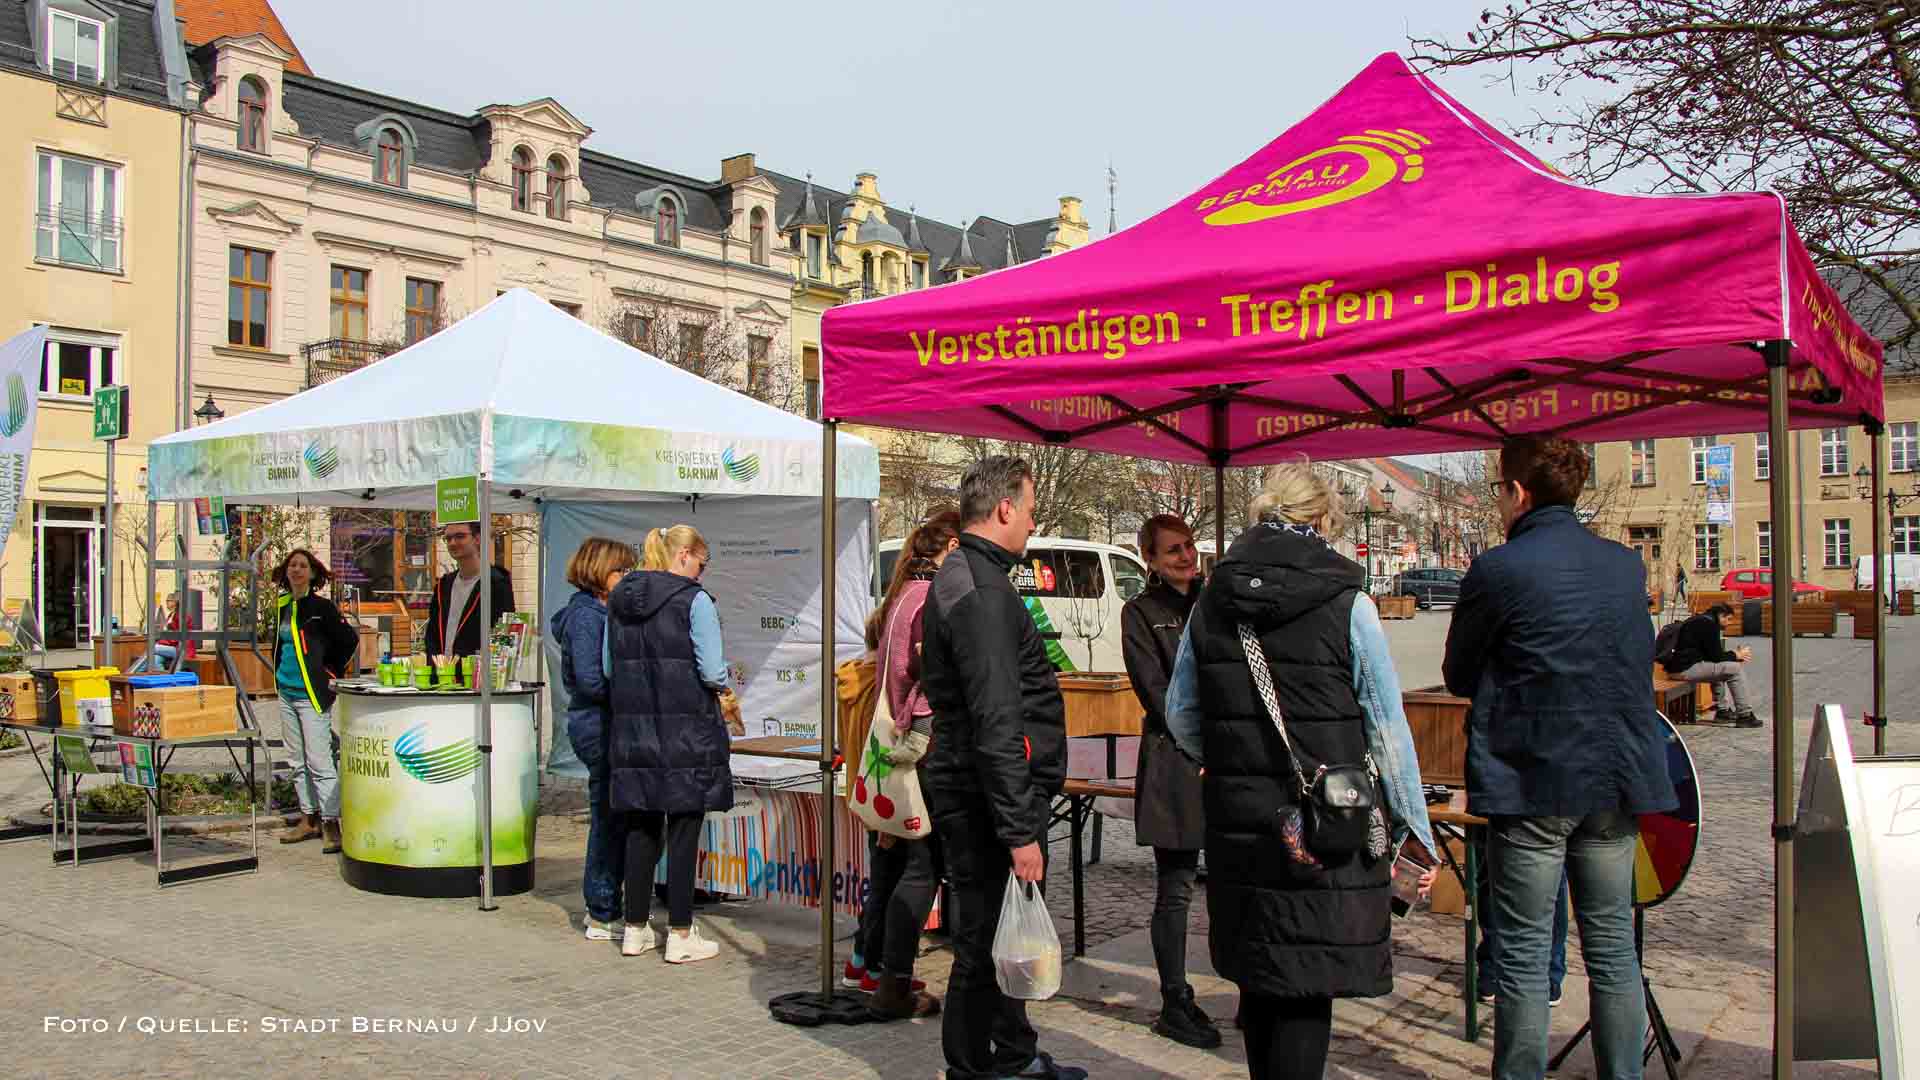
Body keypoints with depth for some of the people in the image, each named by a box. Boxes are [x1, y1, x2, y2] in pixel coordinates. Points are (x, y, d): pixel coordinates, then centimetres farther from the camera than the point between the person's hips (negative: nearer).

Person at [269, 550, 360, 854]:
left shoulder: (322, 607, -7)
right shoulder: (282, 608, 12)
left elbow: (351, 641, -7)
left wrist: (332, 674, -5)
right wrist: (279, 674, 17)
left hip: (313, 694, -7)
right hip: (287, 693, 7)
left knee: (319, 761, -10)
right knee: (298, 761, 12)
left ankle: (330, 824, -6)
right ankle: (309, 819, 21)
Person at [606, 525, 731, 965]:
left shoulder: (618, 600, 9)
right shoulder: (695, 600, -11)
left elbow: (609, 667, 14)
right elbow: (713, 673, -15)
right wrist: (723, 681, 6)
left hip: (632, 727, 6)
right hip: (686, 729, -6)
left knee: (640, 830, 14)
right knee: (684, 832, 2)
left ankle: (636, 929, 21)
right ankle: (680, 936, 7)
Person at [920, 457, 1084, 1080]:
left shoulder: (959, 580, 16)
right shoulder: (981, 592, -19)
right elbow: (997, 726, -24)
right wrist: (1020, 832, -24)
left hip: (968, 789, 11)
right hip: (985, 800, -11)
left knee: (996, 935, 21)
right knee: (986, 943, 0)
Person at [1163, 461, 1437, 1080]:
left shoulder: (1210, 603, 4)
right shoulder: (1348, 604, -9)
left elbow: (1180, 716, 9)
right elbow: (1387, 728, -6)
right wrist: (1415, 831, 2)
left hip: (1238, 825, 4)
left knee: (1258, 979, 18)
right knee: (1307, 991, 2)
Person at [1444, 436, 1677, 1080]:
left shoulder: (1498, 570, -11)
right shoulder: (1627, 565, 6)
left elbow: (1457, 675, -1)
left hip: (1531, 780, -5)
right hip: (1616, 778, 5)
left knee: (1522, 954, 3)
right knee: (1612, 946, 14)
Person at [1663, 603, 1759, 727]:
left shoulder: (1699, 620, 20)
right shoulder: (1709, 623, -10)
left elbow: (1710, 652, 28)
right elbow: (1715, 655, -10)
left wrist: (1733, 654, 21)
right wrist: (1737, 655, 5)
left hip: (1677, 665, 11)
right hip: (1686, 668, -11)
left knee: (1719, 667, 32)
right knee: (1735, 669, -8)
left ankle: (1722, 710, 28)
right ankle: (1745, 716, -2)